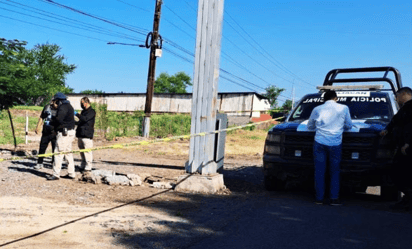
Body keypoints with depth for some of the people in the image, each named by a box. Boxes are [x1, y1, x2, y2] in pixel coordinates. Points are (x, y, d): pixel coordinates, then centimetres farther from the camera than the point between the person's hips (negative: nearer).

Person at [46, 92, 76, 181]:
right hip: (70, 132, 10)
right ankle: (71, 173, 18)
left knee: (58, 153, -7)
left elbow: (58, 119, -25)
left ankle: (56, 174, -5)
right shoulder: (69, 106, 20)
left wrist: (53, 120, -4)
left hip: (64, 133, -10)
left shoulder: (63, 107, -13)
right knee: (68, 153, 14)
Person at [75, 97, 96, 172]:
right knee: (82, 151, 13)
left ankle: (88, 167, -6)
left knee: (87, 151, -9)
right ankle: (83, 166, 21)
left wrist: (77, 114, -14)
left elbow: (85, 119, -21)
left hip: (87, 135, -9)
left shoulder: (92, 112, -7)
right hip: (80, 134, 9)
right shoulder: (84, 111, 21)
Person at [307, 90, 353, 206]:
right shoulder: (343, 108, 5)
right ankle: (334, 198, 6)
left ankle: (319, 198, 10)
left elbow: (310, 126, 22)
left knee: (319, 171, 7)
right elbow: (349, 126, 15)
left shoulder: (317, 109, 10)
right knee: (335, 171, 8)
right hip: (335, 144, -1)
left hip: (319, 143, 1)